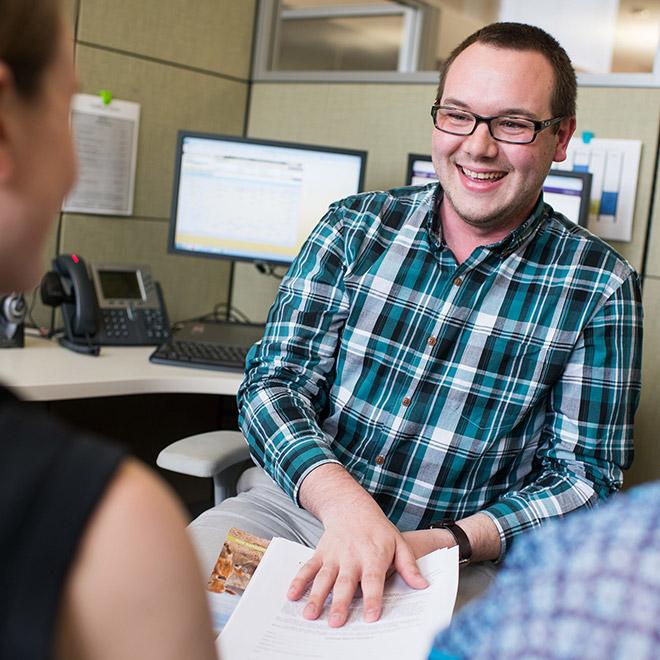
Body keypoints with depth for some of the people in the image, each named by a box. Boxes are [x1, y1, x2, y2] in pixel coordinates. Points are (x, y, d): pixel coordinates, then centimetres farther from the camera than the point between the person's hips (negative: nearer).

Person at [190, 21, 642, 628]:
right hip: (298, 505, 2)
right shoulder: (354, 228, 1)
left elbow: (585, 476, -1)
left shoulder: (599, 287, -3)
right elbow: (273, 382, -4)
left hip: (466, 559, -1)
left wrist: (447, 543, -17)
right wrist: (343, 502, -24)